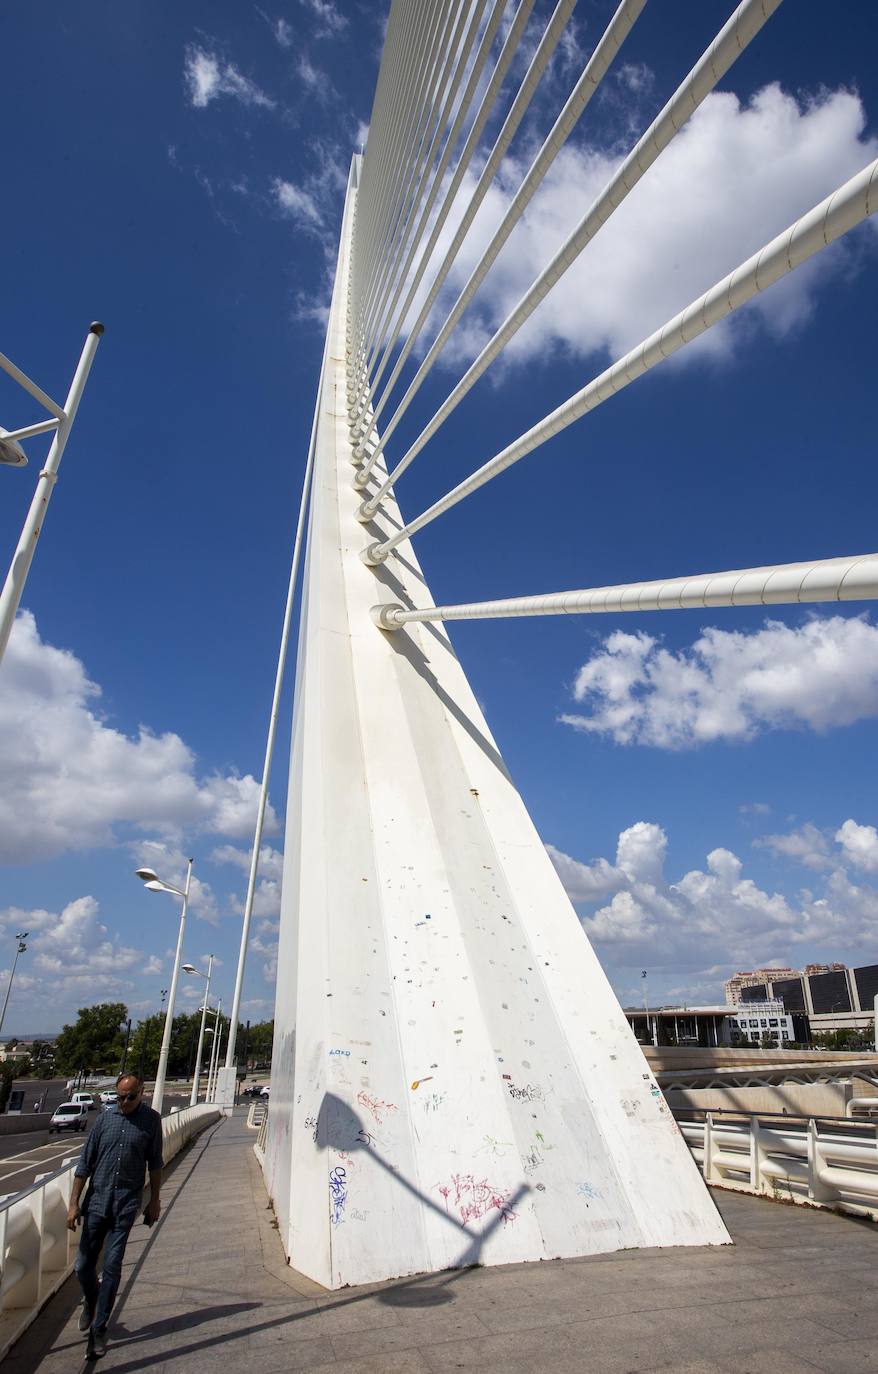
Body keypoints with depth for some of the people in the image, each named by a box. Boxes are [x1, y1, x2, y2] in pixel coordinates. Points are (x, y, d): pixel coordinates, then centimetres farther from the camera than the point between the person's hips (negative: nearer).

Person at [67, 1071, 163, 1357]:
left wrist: (154, 1200, 6)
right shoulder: (105, 1119, -3)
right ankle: (90, 1300, 41)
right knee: (83, 1265, 9)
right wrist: (74, 1203, 0)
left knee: (112, 1268, 1)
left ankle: (98, 1328, 21)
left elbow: (154, 1163, 4)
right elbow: (85, 1163, 3)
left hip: (126, 1205, -1)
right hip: (97, 1201, 2)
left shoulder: (151, 1120, -4)